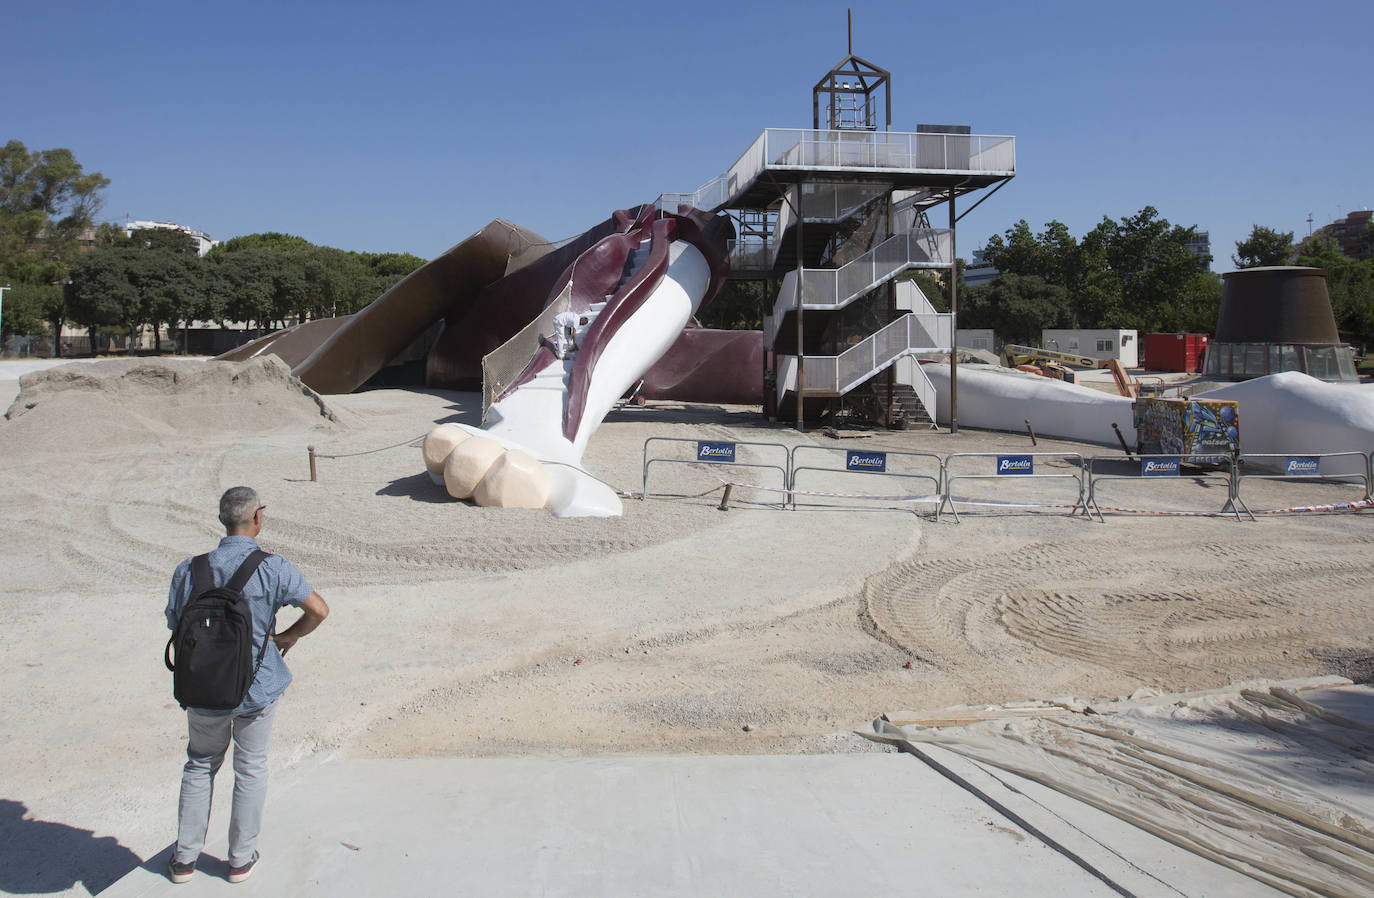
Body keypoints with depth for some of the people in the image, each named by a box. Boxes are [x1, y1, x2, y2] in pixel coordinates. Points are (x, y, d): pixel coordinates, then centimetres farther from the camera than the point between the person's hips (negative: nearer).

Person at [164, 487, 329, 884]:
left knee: (200, 766, 22)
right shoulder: (273, 569, -17)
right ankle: (241, 859, 26)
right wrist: (287, 637, -2)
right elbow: (319, 609, -20)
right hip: (258, 687, -2)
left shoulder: (189, 570, -10)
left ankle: (185, 858, 30)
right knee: (251, 769, 16)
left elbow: (176, 629, 0)